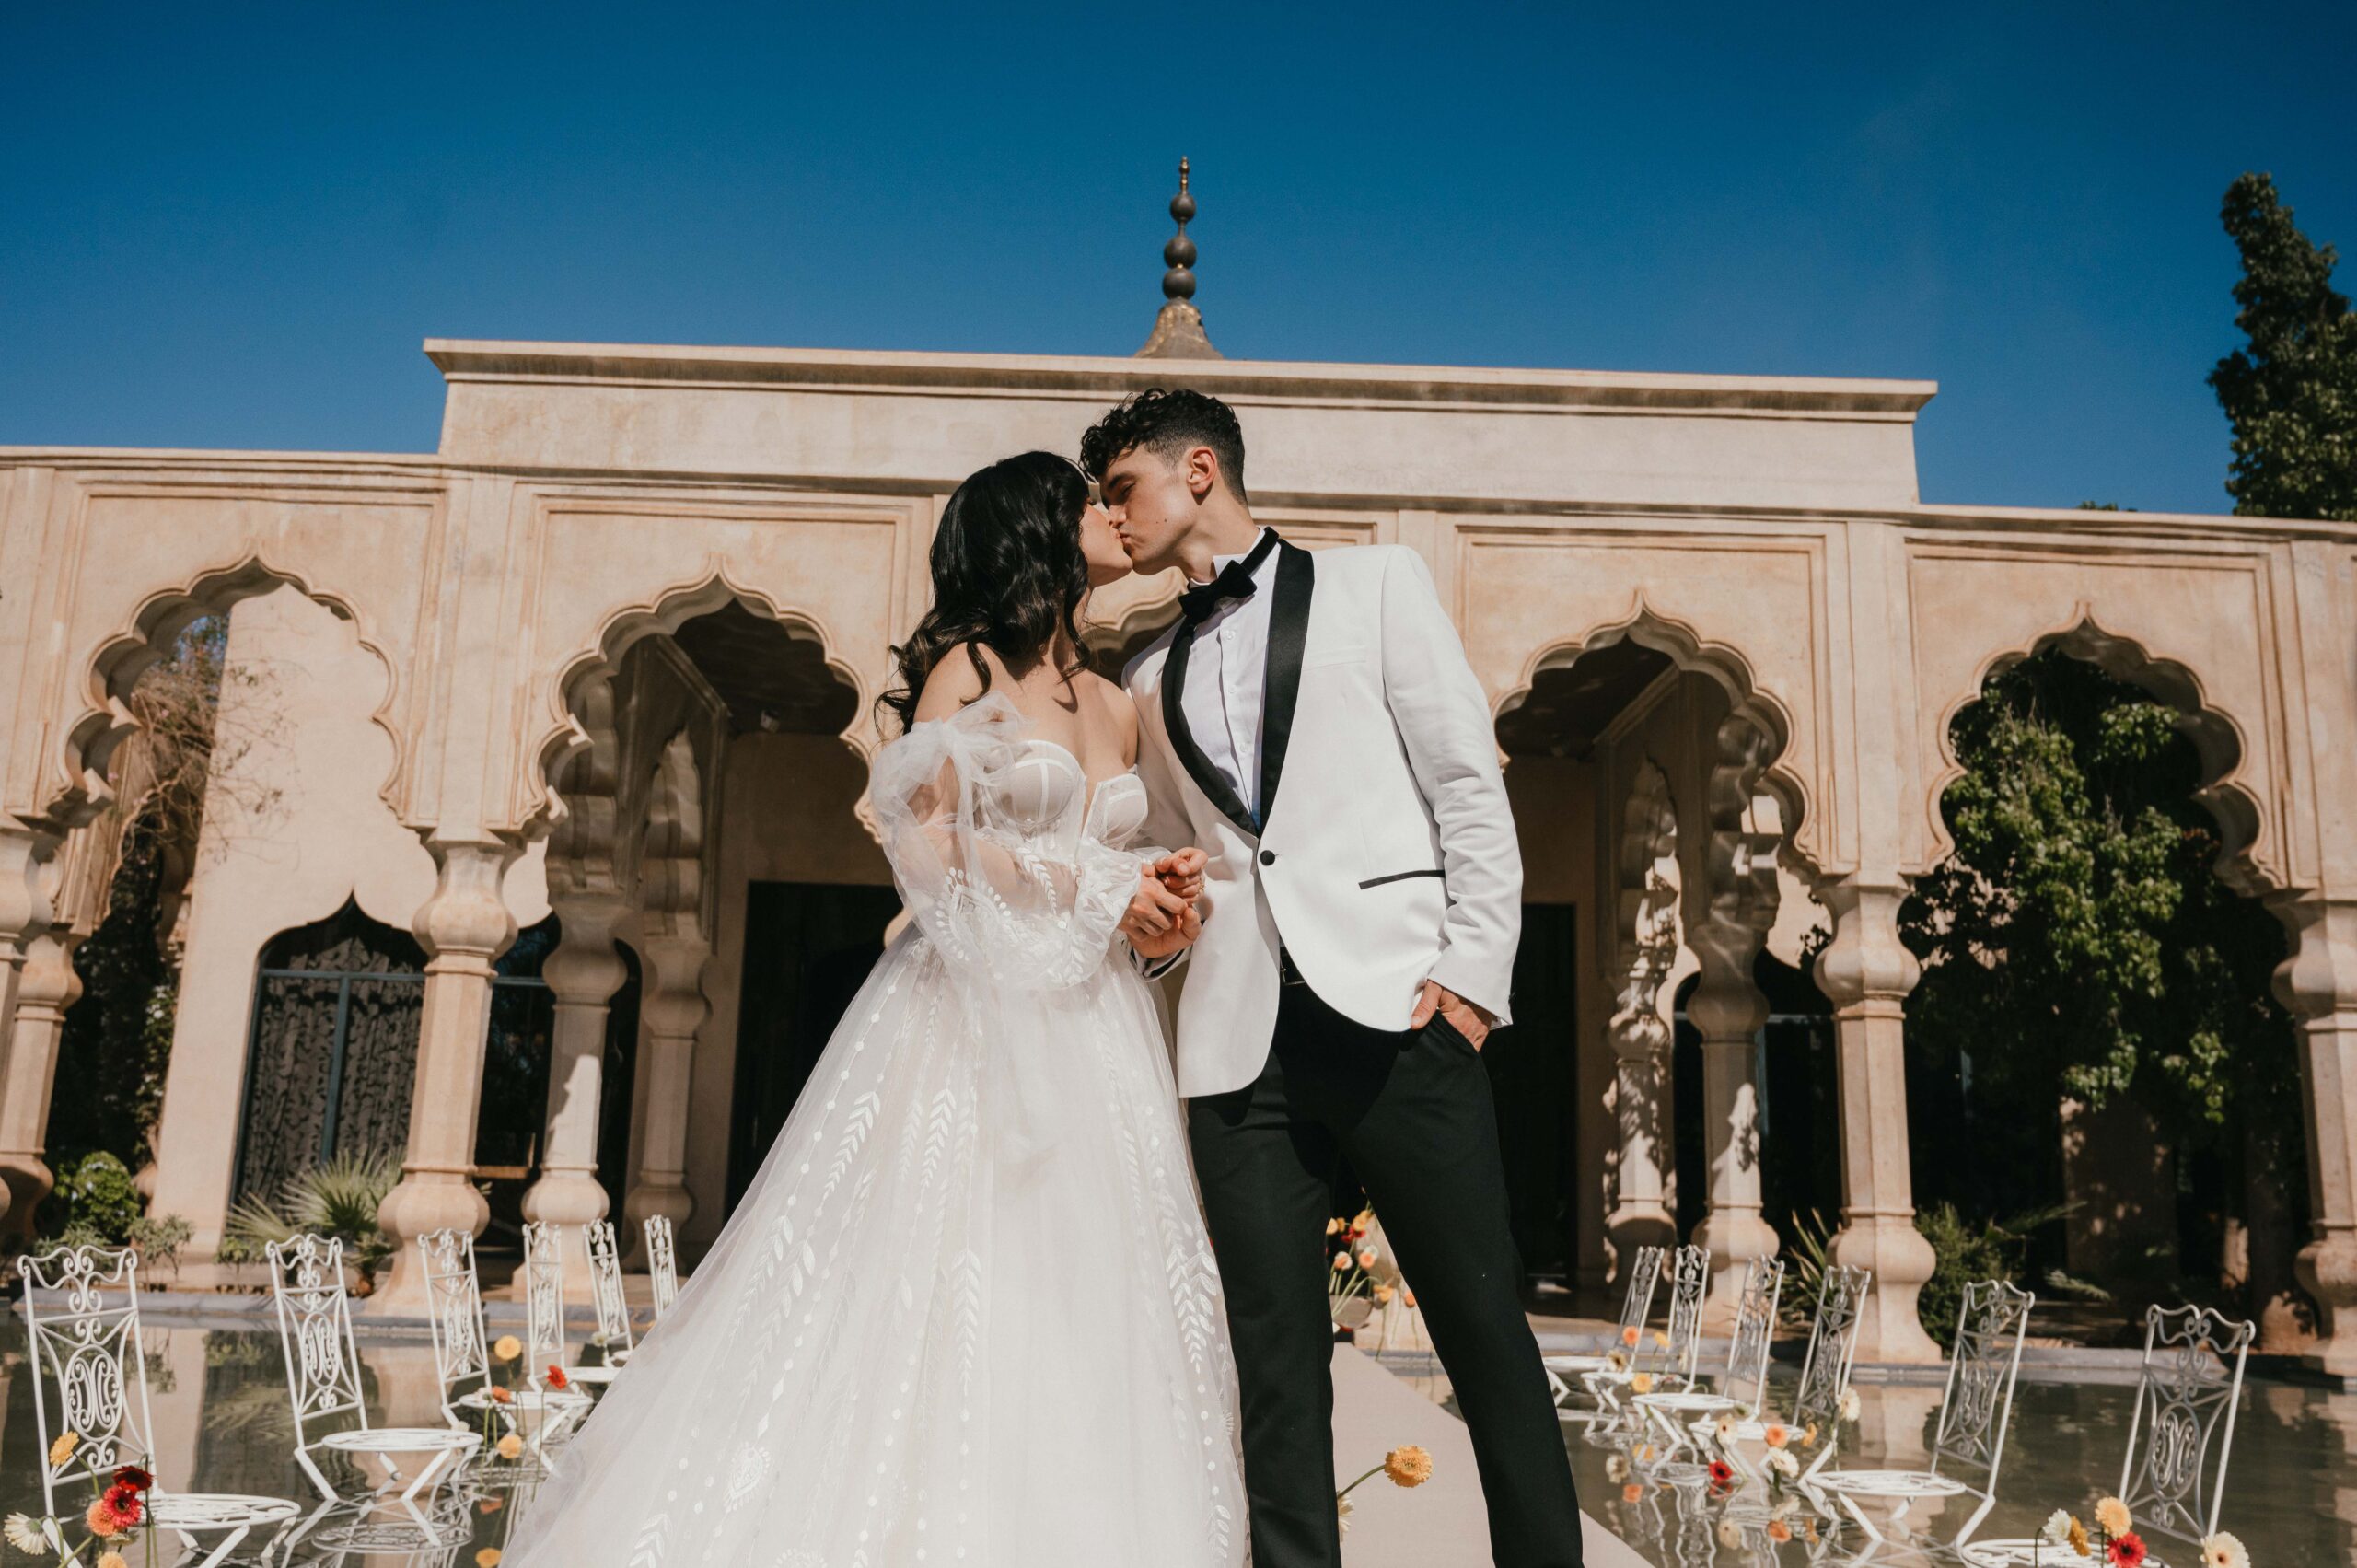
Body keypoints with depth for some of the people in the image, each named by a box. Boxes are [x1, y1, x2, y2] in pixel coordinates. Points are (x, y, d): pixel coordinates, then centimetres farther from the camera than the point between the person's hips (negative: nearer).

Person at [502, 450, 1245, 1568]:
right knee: (939, 1302, -7)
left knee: (1081, 1337, 1)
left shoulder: (1116, 707, 18)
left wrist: (1161, 905, 1)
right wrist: (1099, 890, -10)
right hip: (973, 1022, -6)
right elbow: (929, 844, -10)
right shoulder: (970, 665, 0)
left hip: (1091, 1038, 6)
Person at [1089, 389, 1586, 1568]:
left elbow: (1468, 785, 3)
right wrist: (1154, 908, 3)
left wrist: (1473, 970, -7)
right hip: (1240, 1038, 4)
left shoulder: (1373, 584, 10)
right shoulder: (1153, 675, 22)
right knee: (1275, 1369, 3)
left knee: (1487, 1336, -2)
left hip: (1394, 1006, -4)